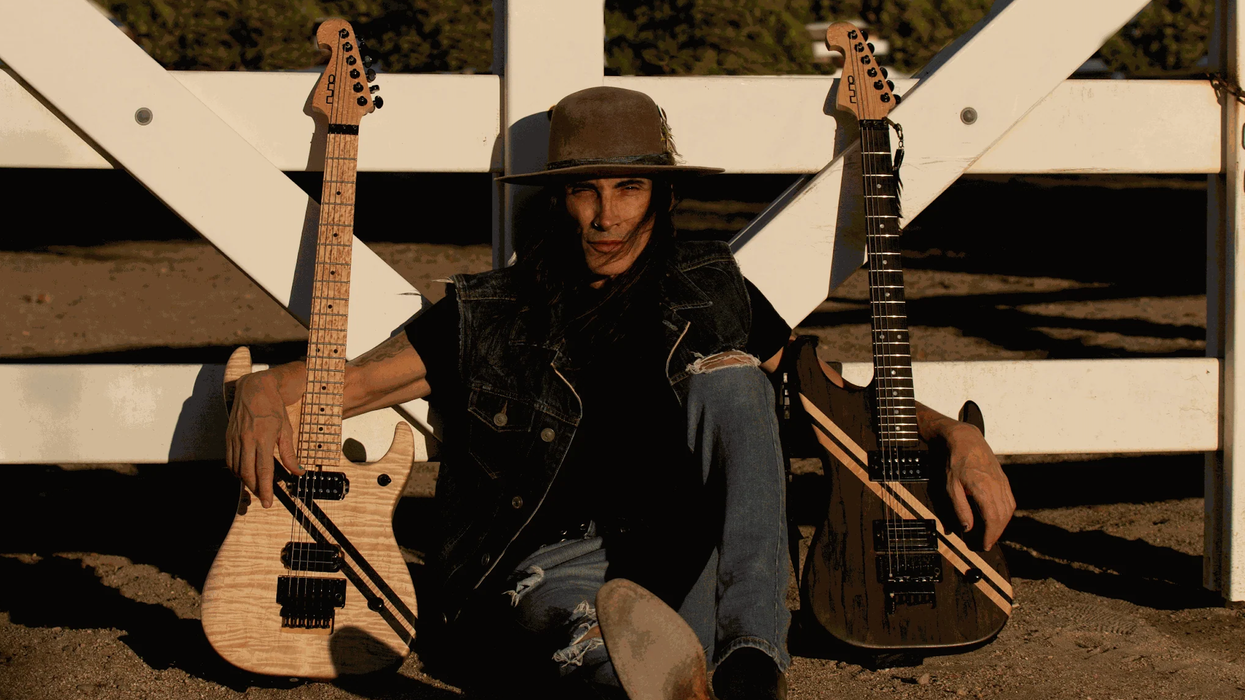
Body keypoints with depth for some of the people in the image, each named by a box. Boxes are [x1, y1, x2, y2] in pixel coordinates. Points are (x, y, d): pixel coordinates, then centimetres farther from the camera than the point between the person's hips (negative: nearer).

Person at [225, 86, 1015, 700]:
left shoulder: (709, 291, 15)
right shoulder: (487, 317, 10)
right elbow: (342, 382, 8)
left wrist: (958, 435, 6)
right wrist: (262, 396, -16)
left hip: (697, 571, 2)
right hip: (549, 566, -2)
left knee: (726, 374, -21)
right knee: (579, 628, -39)